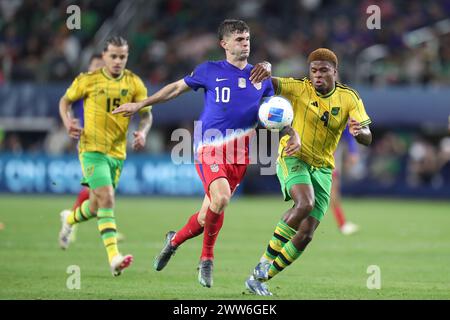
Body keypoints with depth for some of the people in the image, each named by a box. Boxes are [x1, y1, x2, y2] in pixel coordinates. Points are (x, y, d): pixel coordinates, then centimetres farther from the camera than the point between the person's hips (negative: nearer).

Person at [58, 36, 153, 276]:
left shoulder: (134, 83, 2)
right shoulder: (88, 80, -5)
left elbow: (146, 114, 9)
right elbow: (65, 100, 10)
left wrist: (142, 132, -12)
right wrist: (67, 122, -9)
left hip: (117, 152, 4)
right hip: (92, 148, -4)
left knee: (97, 206, 14)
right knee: (107, 198, -21)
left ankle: (69, 220, 49)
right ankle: (114, 257, -27)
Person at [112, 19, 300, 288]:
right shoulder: (210, 71, 5)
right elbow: (177, 88, 15)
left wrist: (293, 134, 3)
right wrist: (140, 105, 16)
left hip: (240, 155, 4)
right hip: (210, 148, -3)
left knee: (208, 216, 3)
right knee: (221, 197, -28)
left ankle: (175, 240, 35)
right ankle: (207, 258, -7)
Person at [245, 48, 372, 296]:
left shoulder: (349, 98, -3)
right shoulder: (299, 88, -9)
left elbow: (367, 138, -9)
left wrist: (359, 131, -33)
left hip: (322, 168, 4)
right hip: (293, 157, -4)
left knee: (305, 236, -3)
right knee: (305, 203, -34)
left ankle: (259, 279, 11)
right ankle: (266, 260, -20)